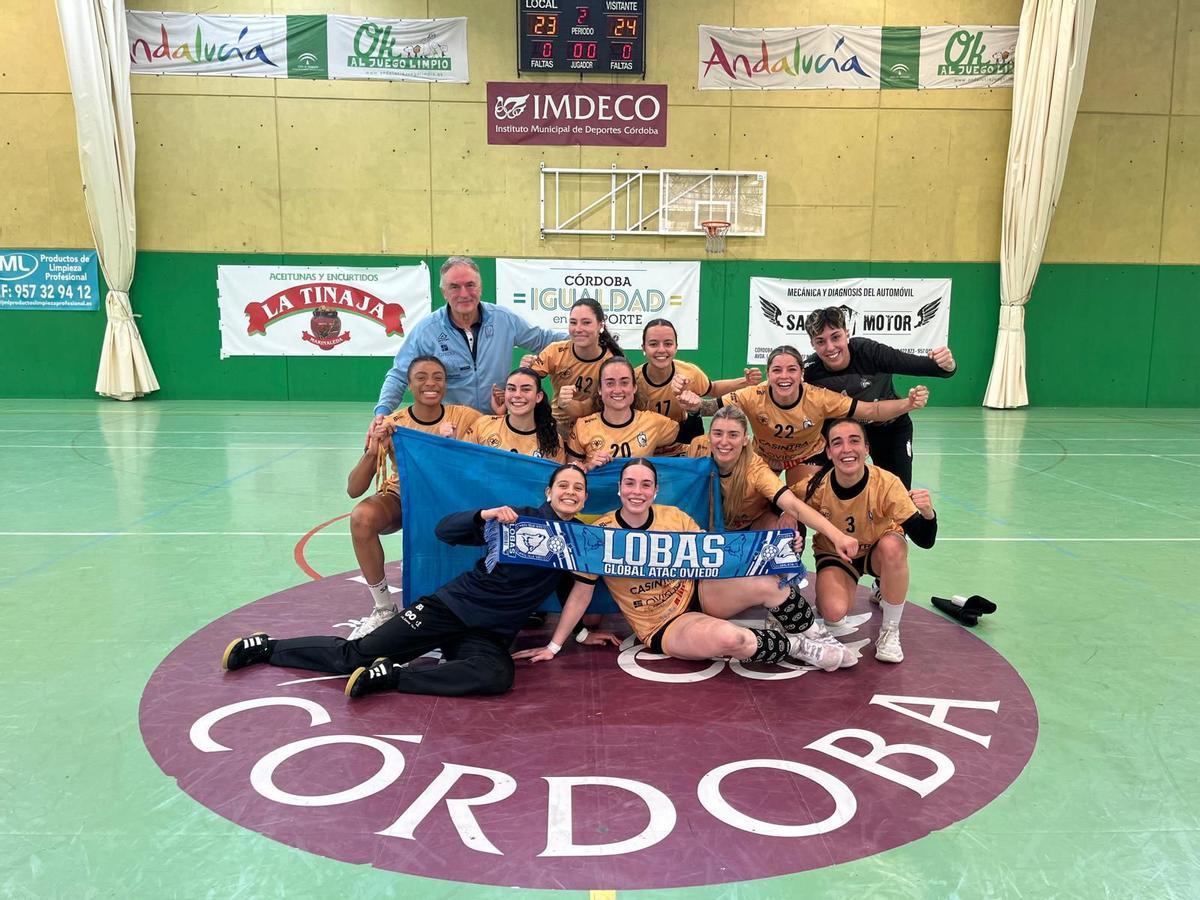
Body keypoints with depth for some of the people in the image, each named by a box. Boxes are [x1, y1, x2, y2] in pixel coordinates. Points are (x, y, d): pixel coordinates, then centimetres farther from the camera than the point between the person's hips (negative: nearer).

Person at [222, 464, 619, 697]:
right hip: (451, 606, -2)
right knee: (356, 654, -7)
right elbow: (445, 530, -7)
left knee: (497, 676, -32)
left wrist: (584, 632, 18)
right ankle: (266, 646, 13)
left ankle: (390, 675, -21)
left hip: (492, 634, 3)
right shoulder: (520, 518, -4)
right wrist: (488, 515, -22)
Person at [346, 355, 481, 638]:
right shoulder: (391, 425, -17)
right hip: (401, 496, 0)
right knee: (361, 517, -30)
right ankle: (384, 608, -12)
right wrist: (373, 450, -37)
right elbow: (354, 490, -21)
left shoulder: (464, 417, -16)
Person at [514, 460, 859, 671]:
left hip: (696, 593, 4)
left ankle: (815, 633, 4)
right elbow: (581, 593, -8)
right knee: (732, 639, -34)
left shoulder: (674, 517, -4)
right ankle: (798, 647, -5)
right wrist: (553, 647, -8)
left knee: (768, 584, -24)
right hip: (663, 626, -4)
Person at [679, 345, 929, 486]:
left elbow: (872, 411, -29)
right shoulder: (754, 397, -31)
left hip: (807, 455, 0)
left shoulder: (819, 399, -32)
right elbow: (714, 406, -29)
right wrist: (696, 405, -52)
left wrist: (908, 404, -44)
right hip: (763, 455, 0)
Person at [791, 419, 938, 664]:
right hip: (834, 554, 0)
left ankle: (890, 631, -13)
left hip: (877, 552, 0)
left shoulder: (886, 483, -29)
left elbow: (925, 541, -29)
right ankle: (826, 595, 14)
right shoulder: (816, 487, -27)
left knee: (892, 546, -35)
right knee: (834, 612, -28)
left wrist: (928, 514, -51)